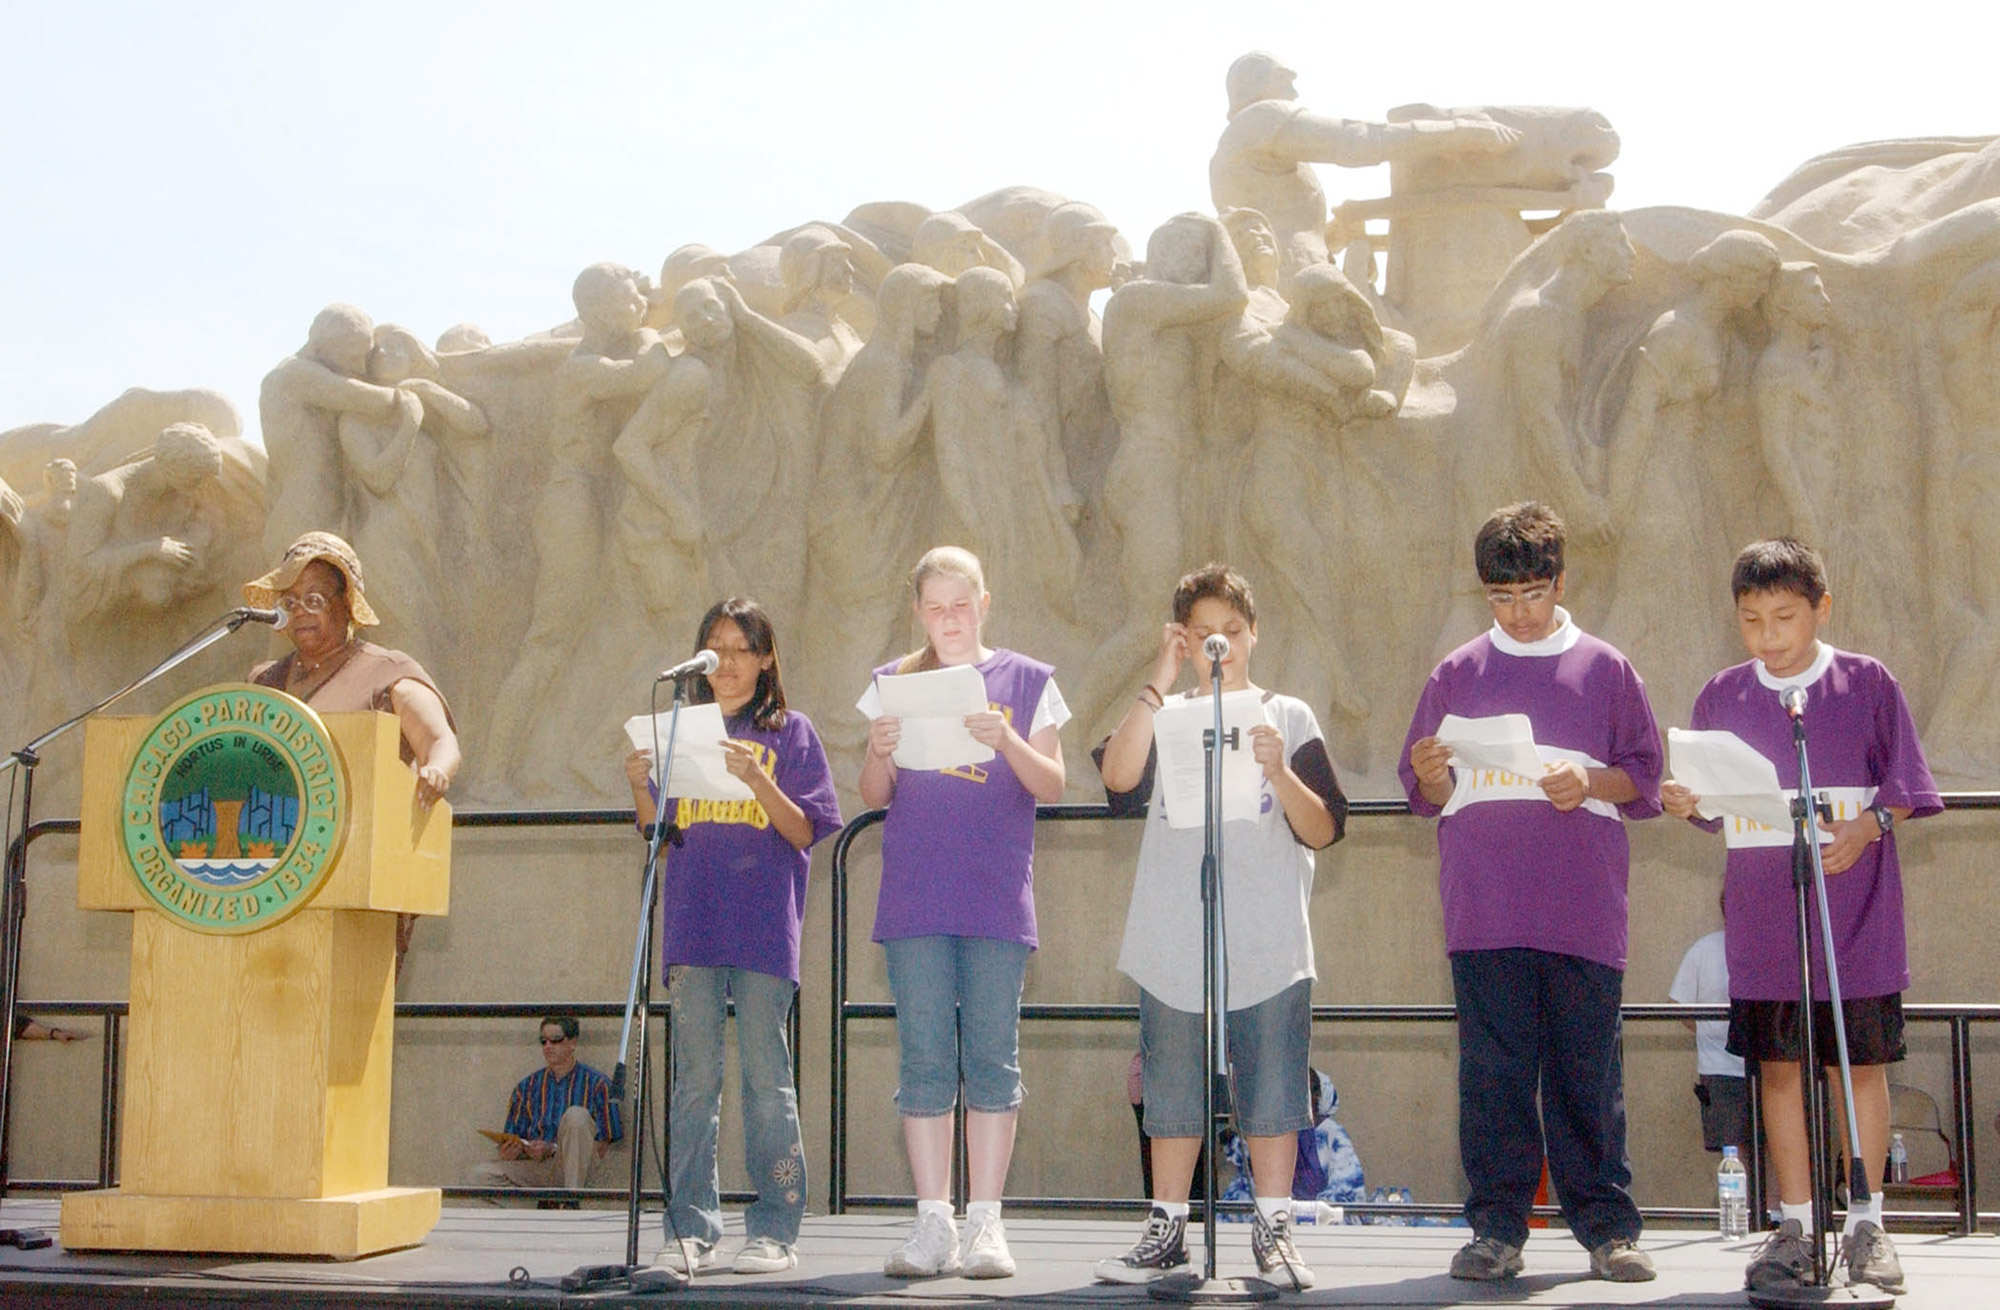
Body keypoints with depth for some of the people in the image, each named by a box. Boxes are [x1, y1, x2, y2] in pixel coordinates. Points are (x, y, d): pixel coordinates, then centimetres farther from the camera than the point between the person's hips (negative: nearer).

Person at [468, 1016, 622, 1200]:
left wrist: (552, 1149, -15)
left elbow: (601, 1148, -4)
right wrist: (508, 1152, -11)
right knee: (482, 1173, -22)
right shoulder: (527, 1086, 14)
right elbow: (512, 1142, 14)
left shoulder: (595, 1083, 2)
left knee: (576, 1114, -29)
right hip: (535, 1168, 3)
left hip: (573, 1166, -3)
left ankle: (572, 1198, -24)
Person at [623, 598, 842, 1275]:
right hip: (693, 924, 3)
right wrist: (640, 787, -6)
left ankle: (774, 1229, 2)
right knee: (694, 1080, 2)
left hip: (764, 926, -3)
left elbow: (805, 832, -1)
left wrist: (755, 778, -16)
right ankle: (690, 1230, 6)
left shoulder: (790, 732, 7)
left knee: (766, 1078, -4)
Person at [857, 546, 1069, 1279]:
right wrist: (880, 752, -12)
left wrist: (1006, 740, -17)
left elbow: (1052, 787, 1)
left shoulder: (1026, 681, 7)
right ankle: (932, 1221, 5)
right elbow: (873, 798, 9)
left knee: (991, 1055, -2)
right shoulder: (896, 683, 11)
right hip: (914, 896, 1)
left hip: (997, 897, -1)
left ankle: (985, 1221, 4)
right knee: (923, 1058, 0)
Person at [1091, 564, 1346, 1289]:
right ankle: (1167, 1229, 15)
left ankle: (1273, 1229, 10)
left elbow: (1323, 831, 2)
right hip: (1174, 942, 1)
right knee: (1172, 1089, 5)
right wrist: (1161, 681, -10)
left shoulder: (1289, 717, 9)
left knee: (1272, 1090, 0)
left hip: (1270, 947, -1)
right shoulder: (1164, 716, 10)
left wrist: (1280, 772, -15)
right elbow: (1118, 777, -12)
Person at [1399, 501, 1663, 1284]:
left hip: (1584, 912, -1)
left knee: (1589, 1071, 2)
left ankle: (1606, 1225, 12)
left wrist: (1590, 783, -10)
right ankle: (1497, 1227, 9)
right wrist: (1434, 776, -8)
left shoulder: (1606, 669, 9)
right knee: (1492, 1069, 1)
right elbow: (1428, 795, 14)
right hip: (1484, 914, 1)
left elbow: (1646, 779, 9)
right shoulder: (1457, 674, 12)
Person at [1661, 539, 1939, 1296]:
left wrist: (1868, 825, -18)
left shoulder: (1867, 684, -2)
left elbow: (1904, 792, 0)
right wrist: (1683, 803, -11)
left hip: (1854, 918, -2)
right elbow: (1715, 806, 10)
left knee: (1860, 1063, 4)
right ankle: (1794, 1227, 16)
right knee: (1778, 1067, 6)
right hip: (1761, 917, 2)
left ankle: (1865, 1224, 17)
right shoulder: (1723, 696, 5)